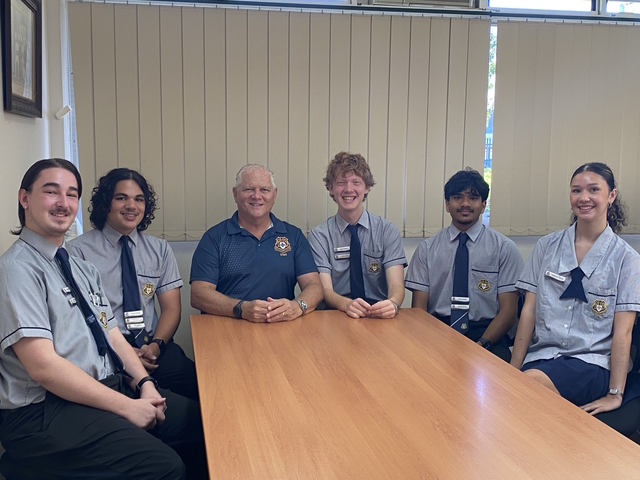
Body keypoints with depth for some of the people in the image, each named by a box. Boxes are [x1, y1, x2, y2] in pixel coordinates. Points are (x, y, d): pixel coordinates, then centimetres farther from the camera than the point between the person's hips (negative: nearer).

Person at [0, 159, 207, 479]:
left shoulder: (82, 268, 17)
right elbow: (43, 365, -19)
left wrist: (143, 384, -5)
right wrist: (126, 406, -17)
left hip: (111, 387, 8)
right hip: (45, 412, -8)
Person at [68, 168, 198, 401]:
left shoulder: (160, 249, 15)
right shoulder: (79, 250, 2)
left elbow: (171, 308, 10)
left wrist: (156, 344, -10)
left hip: (151, 345, 4)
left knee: (195, 379, -26)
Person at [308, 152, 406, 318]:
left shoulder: (388, 230, 4)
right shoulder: (319, 235, 2)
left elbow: (396, 284, -7)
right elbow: (325, 289, -8)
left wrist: (392, 303, -31)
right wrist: (347, 304, -31)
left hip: (380, 317, 2)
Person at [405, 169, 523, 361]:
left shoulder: (504, 248, 6)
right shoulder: (427, 249, 9)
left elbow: (508, 310, 1)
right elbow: (419, 307, 4)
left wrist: (482, 345, -16)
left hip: (486, 334, 0)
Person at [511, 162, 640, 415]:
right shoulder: (546, 247, 10)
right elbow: (529, 311, 5)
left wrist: (615, 394, -6)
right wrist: (513, 370, -1)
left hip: (590, 363, -2)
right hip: (540, 356, 3)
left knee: (533, 380, -35)